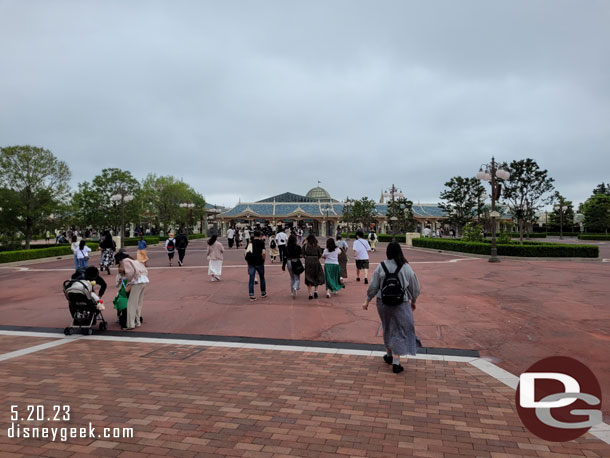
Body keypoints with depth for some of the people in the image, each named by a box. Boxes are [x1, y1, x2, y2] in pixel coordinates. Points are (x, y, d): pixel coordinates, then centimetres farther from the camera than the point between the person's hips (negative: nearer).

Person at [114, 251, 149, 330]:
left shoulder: (125, 261, 3)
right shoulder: (133, 260, 26)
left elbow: (130, 272, -12)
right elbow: (145, 271, 20)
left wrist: (128, 285, -2)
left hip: (137, 281, -8)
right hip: (144, 280, 9)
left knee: (131, 303, -3)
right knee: (139, 303, 17)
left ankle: (130, 325, -3)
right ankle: (138, 322, 23)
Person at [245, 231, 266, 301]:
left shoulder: (250, 242, 4)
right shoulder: (261, 242, -5)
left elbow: (246, 252, -1)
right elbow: (263, 253, -18)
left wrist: (248, 260, 10)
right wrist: (263, 259, -2)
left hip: (251, 263, 2)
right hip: (259, 263, -2)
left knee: (251, 279, 3)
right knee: (262, 278, 16)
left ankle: (251, 296, -2)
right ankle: (263, 293, 29)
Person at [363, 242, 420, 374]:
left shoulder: (381, 267, -8)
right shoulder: (406, 267, -8)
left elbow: (373, 286, -5)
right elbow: (414, 288, 1)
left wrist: (367, 301, 7)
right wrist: (413, 302, 18)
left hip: (383, 303, 2)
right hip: (401, 304, -2)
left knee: (387, 329, 22)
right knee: (399, 331, 8)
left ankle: (389, 355, 37)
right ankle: (396, 363, 5)